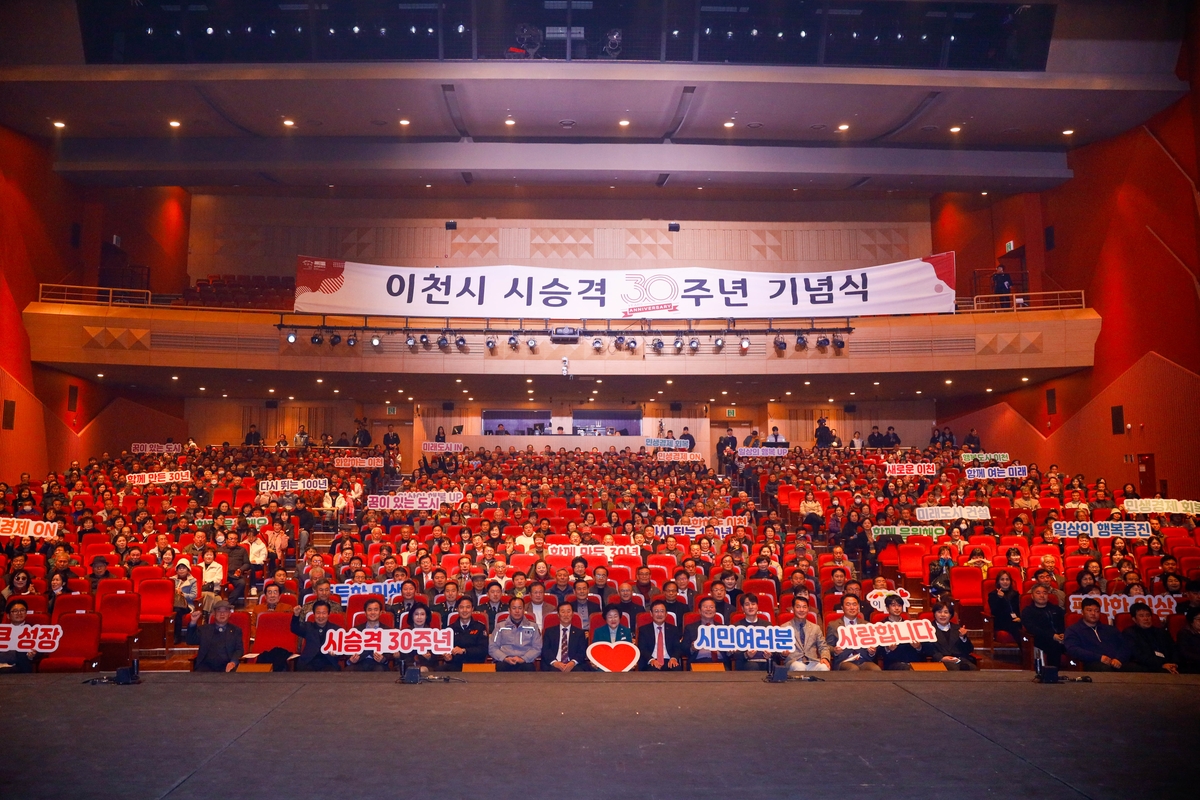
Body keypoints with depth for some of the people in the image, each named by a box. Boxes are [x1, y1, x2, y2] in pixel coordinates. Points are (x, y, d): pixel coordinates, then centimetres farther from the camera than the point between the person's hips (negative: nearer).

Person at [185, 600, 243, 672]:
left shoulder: (236, 630, 17)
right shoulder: (204, 629, 21)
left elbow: (239, 650, 8)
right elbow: (190, 641, 9)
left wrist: (233, 662, -14)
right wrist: (193, 622, -5)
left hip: (225, 667, -1)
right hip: (206, 666, 1)